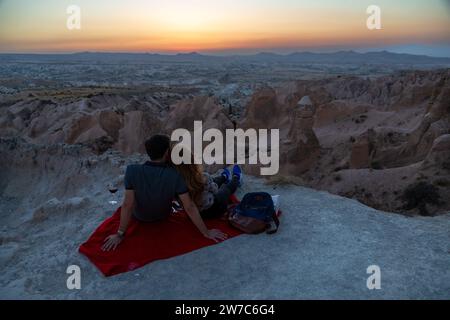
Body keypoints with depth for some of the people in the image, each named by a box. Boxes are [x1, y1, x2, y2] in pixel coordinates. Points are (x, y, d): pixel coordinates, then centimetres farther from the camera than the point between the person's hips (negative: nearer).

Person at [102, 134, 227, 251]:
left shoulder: (132, 170, -32)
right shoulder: (174, 175, -33)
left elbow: (127, 205, -29)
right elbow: (189, 207, -30)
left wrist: (120, 234, -19)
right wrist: (206, 232, -20)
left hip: (139, 217, 0)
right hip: (163, 217, 0)